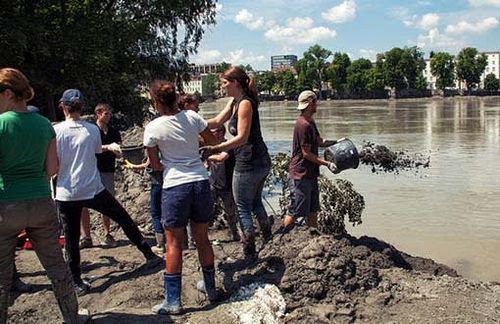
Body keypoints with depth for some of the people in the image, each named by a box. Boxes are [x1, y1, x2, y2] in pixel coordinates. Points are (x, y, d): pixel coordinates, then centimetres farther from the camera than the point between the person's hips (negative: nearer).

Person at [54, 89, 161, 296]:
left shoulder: (56, 131, -9)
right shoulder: (92, 130, -3)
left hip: (66, 194, -1)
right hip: (93, 191, 1)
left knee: (71, 239, 9)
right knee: (124, 219, 16)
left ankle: (77, 282, 13)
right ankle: (149, 255, 21)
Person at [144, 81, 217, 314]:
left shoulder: (153, 128, -8)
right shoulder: (192, 117, -1)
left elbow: (155, 165, 1)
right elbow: (213, 141, 14)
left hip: (174, 186, -4)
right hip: (200, 181, 4)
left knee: (174, 243, 6)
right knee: (202, 239, 16)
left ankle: (173, 301, 11)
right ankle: (211, 289, 30)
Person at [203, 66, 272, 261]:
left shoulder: (245, 103, -16)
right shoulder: (234, 102, 12)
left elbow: (242, 137, -23)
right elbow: (217, 121, 11)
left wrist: (216, 149, -30)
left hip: (248, 164, -10)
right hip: (261, 162, 10)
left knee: (243, 208, 1)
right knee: (255, 202, 24)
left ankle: (249, 254, 7)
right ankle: (268, 239, 33)